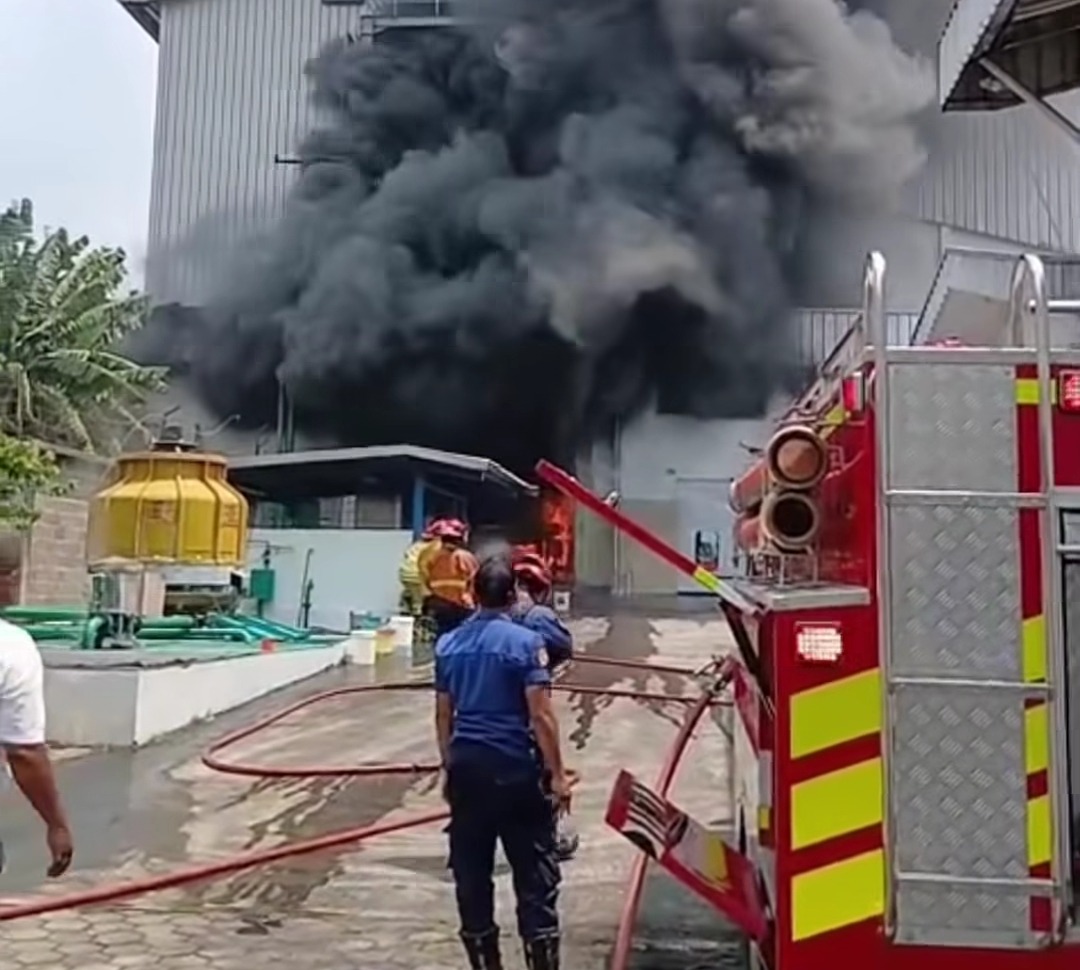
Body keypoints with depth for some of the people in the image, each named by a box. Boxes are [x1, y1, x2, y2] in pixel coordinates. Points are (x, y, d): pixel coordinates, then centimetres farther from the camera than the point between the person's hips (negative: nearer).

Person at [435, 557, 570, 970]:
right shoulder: (525, 641, -10)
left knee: (471, 873, 13)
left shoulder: (449, 644, 5)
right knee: (535, 875, 5)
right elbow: (540, 714, -13)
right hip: (516, 767, -4)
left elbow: (443, 715, 10)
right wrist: (557, 773, -7)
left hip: (467, 766, 5)